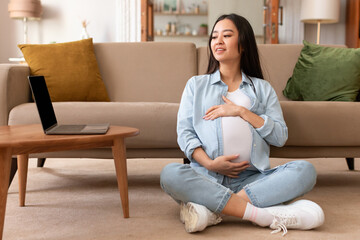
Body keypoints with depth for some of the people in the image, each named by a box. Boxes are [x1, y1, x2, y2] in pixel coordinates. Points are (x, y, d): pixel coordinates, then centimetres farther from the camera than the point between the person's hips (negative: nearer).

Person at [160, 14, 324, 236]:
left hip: (252, 178, 1)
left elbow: (280, 136, 7)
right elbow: (184, 132, 7)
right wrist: (209, 164, -11)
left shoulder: (263, 88, 20)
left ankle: (211, 210, -34)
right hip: (207, 176, -1)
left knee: (305, 170, -26)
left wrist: (241, 111, -3)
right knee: (170, 174, -33)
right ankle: (262, 215, -35)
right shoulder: (196, 85, 20)